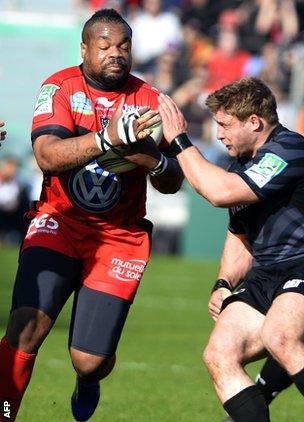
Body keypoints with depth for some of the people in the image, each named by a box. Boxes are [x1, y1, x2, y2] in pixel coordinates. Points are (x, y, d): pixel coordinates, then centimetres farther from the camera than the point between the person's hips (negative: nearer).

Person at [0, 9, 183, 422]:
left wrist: (155, 161, -23)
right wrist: (108, 137, -38)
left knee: (90, 360, -3)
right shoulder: (61, 88, -7)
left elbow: (173, 183, 1)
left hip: (120, 235, 2)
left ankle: (87, 381, 36)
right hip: (59, 222, -2)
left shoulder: (149, 101, 0)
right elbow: (47, 156, -23)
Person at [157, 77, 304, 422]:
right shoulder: (241, 165, 19)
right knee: (219, 355, -11)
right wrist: (223, 285, 12)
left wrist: (179, 141, -10)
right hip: (264, 278, 9)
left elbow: (220, 192, -21)